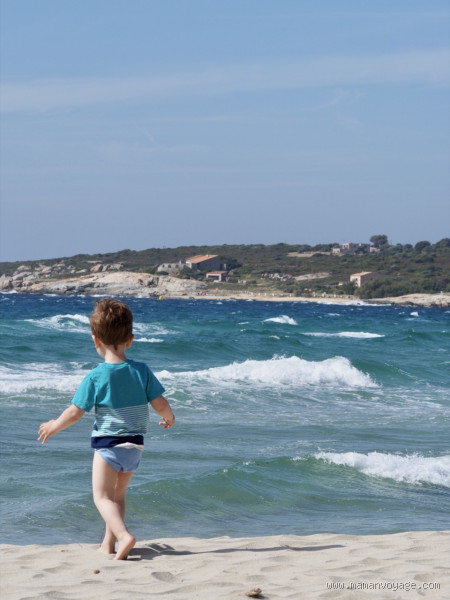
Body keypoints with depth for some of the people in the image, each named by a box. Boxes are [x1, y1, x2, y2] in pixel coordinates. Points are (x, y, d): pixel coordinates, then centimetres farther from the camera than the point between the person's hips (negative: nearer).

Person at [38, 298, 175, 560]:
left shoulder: (95, 377, -13)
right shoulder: (141, 371, -5)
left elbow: (75, 413, -10)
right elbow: (160, 404, -4)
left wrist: (53, 426, 8)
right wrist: (169, 418, 19)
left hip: (107, 443, -5)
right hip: (135, 444, 5)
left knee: (102, 496, 0)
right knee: (118, 494, 21)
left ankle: (123, 535, -24)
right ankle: (108, 544, 23)